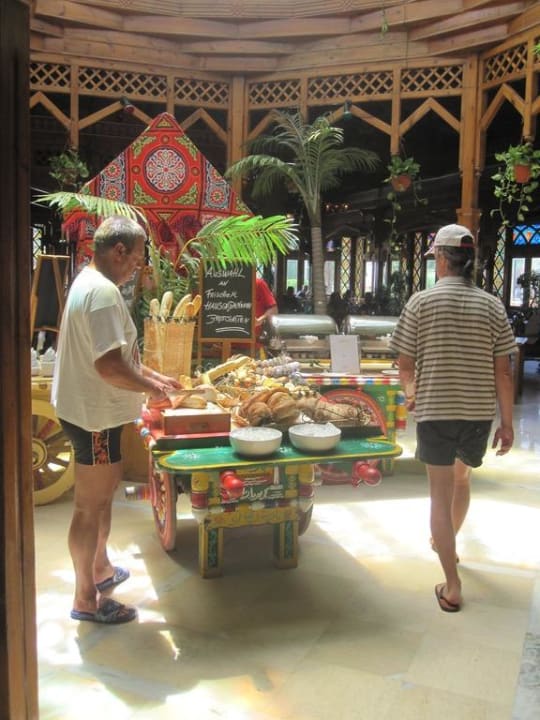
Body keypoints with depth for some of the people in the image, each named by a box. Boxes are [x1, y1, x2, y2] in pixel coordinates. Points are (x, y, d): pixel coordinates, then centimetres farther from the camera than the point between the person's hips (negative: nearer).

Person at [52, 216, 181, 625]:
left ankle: (100, 569, 42)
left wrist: (153, 375, 15)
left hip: (92, 409, 11)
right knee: (91, 505, 2)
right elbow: (109, 365, -30)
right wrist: (149, 388, -14)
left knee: (105, 490, 24)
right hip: (94, 415, -11)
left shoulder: (89, 282, 11)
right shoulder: (103, 292, -23)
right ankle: (86, 599, 19)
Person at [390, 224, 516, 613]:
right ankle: (447, 543, 47)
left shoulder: (421, 301, -7)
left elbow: (405, 364, -4)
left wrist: (411, 391, 17)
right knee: (462, 476, 26)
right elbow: (503, 371, -2)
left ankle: (452, 586, 7)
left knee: (441, 493, 5)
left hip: (435, 410, -3)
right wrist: (507, 422, 5)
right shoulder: (492, 305, -1)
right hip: (480, 412, 3)